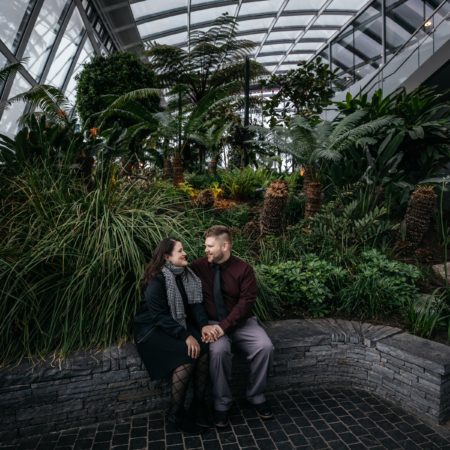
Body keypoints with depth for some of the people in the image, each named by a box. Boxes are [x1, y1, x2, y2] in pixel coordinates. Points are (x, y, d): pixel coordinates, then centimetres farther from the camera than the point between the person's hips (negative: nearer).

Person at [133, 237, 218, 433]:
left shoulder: (187, 275, 2)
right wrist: (185, 336, -29)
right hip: (153, 328, -6)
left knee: (204, 347, -20)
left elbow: (195, 303, 0)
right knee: (187, 353, -27)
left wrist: (204, 324, -17)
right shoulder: (157, 280, -19)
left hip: (178, 324, 6)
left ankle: (199, 404, -7)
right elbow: (159, 315, -24)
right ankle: (175, 413, -9)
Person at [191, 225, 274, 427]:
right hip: (212, 323, -1)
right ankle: (221, 404, -8)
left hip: (241, 321, 1)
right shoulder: (197, 267, -4)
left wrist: (225, 326, -23)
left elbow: (246, 302, -12)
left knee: (265, 346, -22)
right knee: (218, 350, -31)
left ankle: (256, 396, 3)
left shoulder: (243, 268, -7)